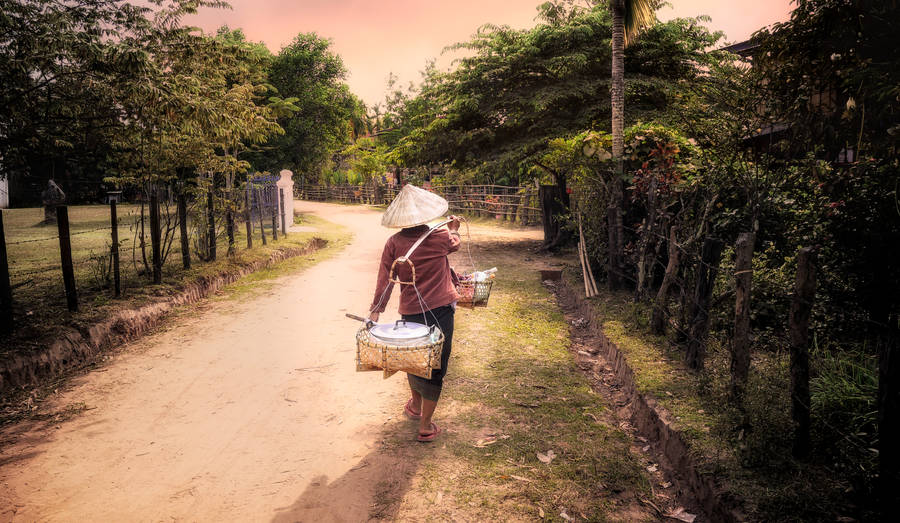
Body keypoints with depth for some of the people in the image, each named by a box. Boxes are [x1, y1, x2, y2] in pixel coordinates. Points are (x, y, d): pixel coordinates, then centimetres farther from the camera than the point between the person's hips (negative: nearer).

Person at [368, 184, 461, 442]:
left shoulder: (394, 243, -6)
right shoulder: (440, 237, -7)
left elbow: (384, 280, -8)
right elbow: (454, 243, 18)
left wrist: (375, 311, -4)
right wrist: (453, 228, 38)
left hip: (410, 312, 2)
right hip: (440, 310, -2)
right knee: (435, 365, 6)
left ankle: (415, 406, 46)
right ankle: (425, 425, 10)